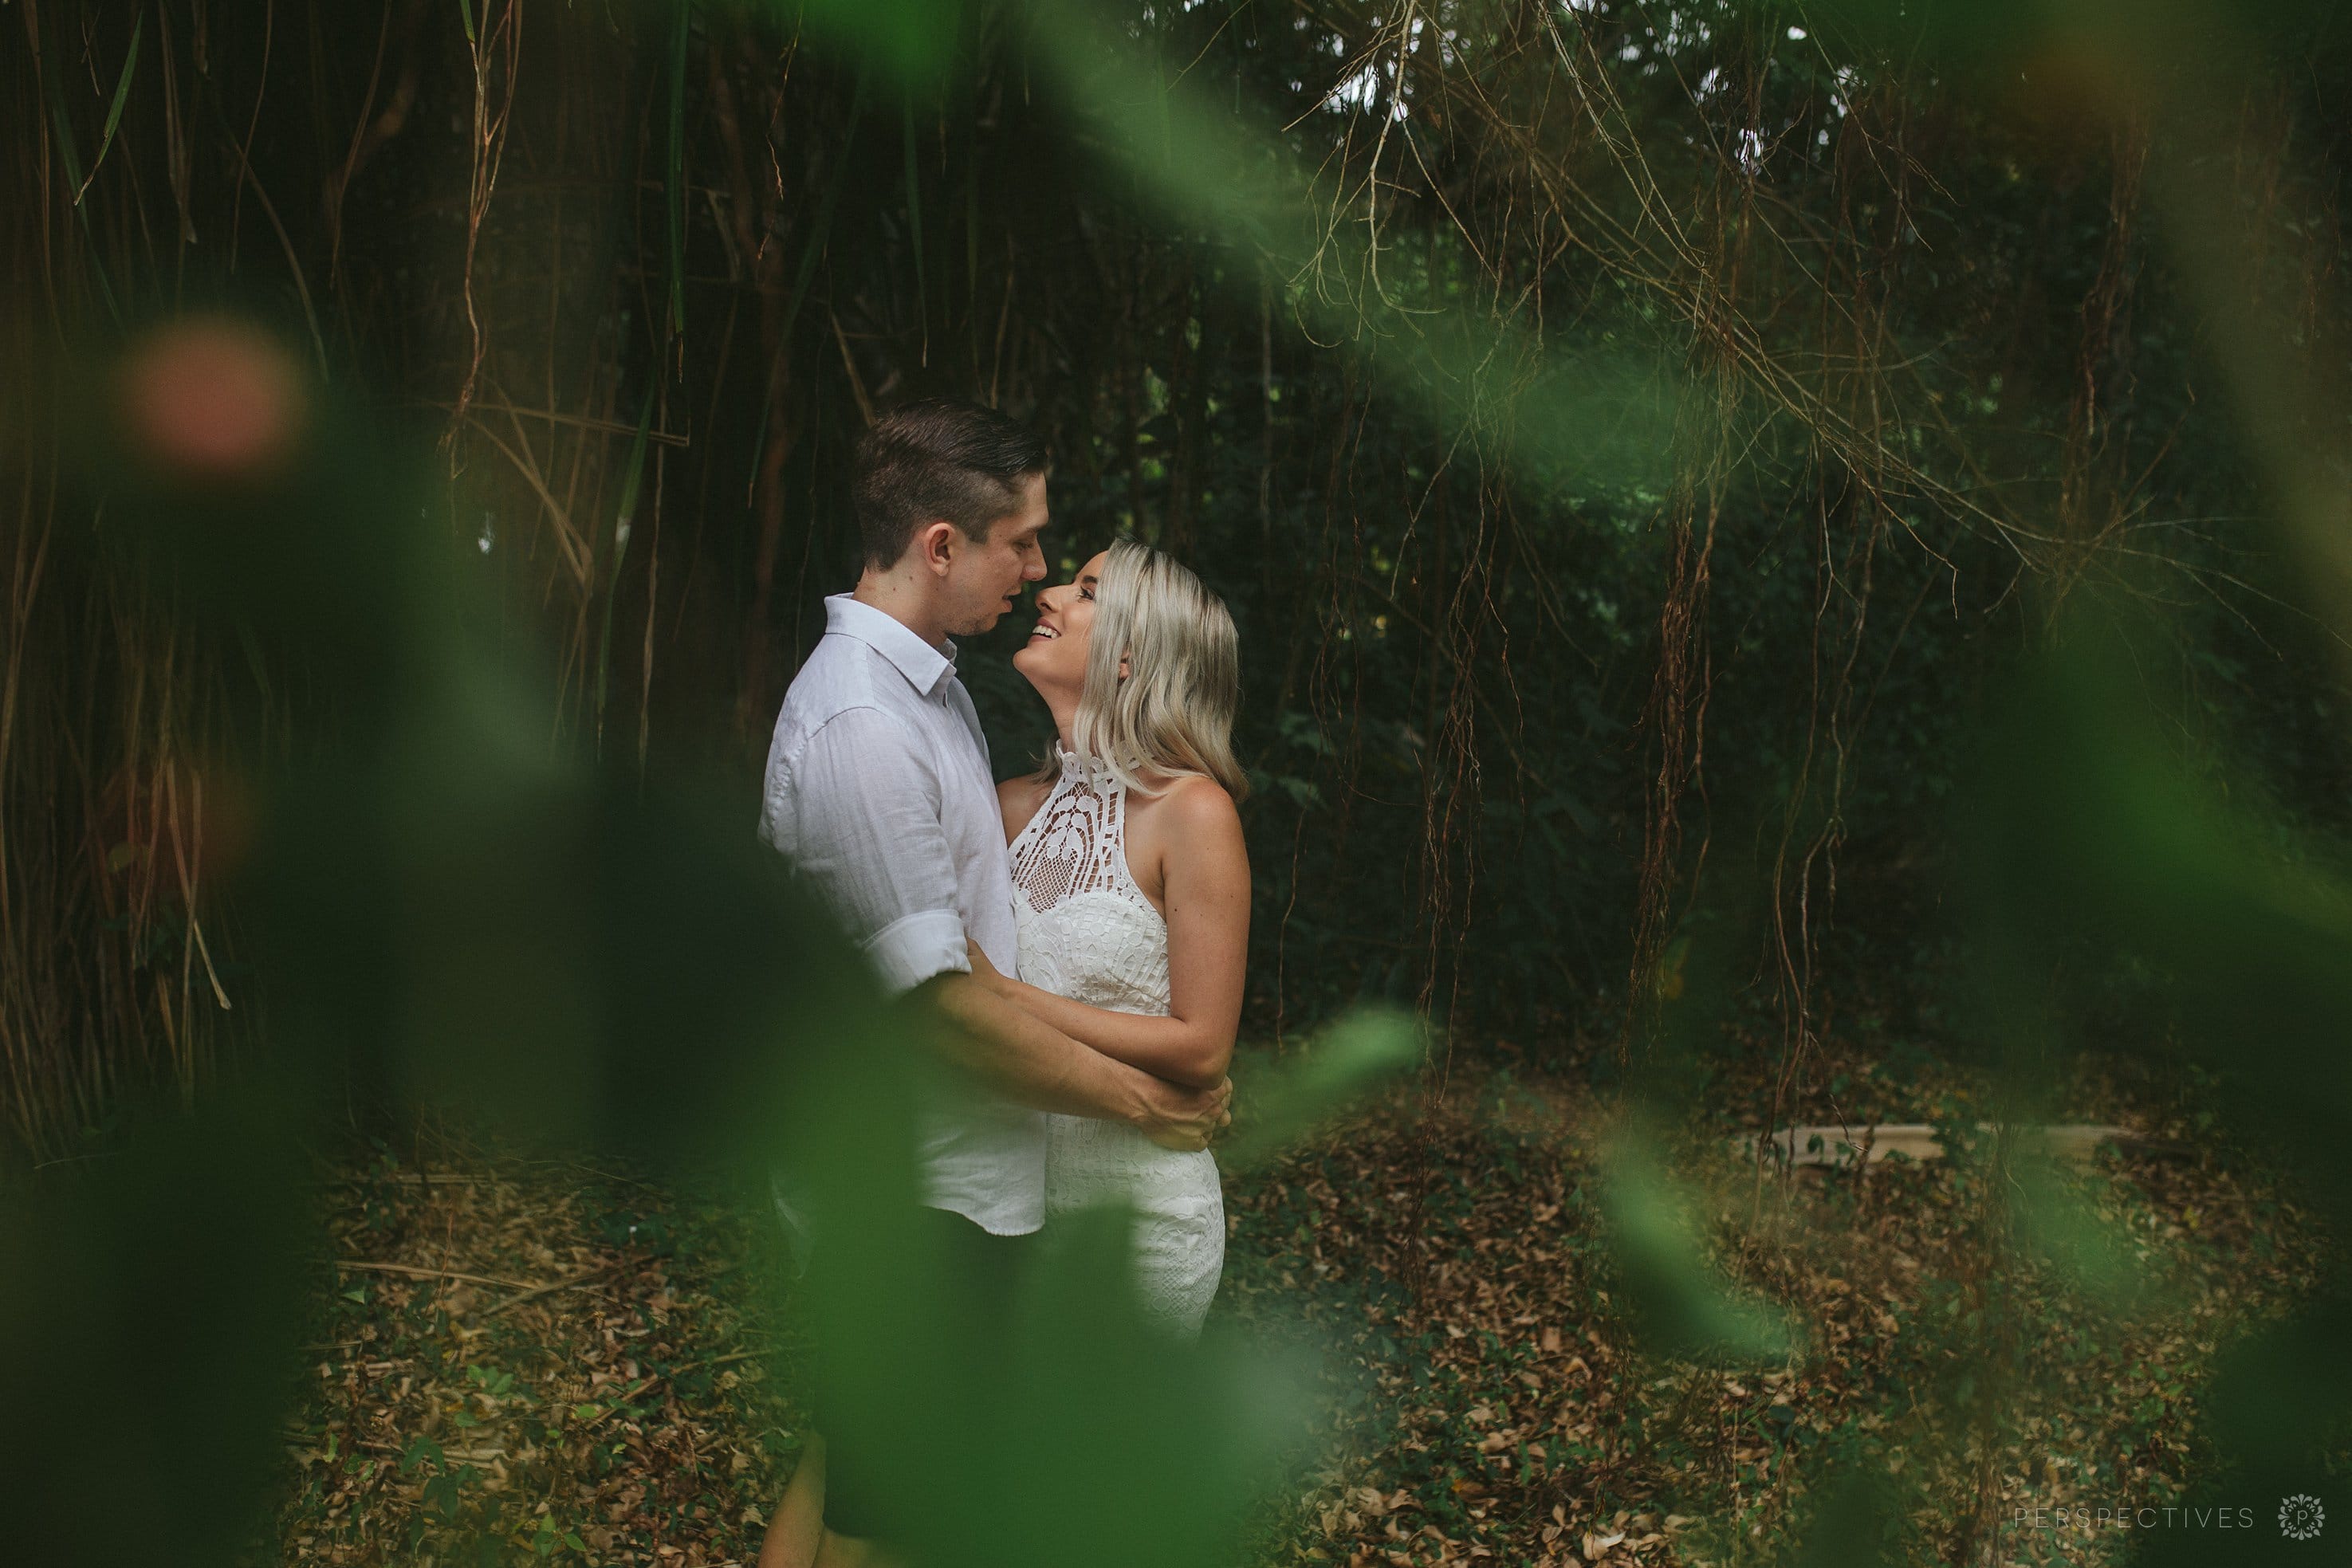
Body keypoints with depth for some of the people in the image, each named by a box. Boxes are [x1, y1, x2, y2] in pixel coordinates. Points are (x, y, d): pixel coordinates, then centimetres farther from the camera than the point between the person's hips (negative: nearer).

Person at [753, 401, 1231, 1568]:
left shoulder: (925, 684, 10)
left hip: (939, 1176, 10)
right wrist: (1136, 1097, -12)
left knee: (847, 1465, 21)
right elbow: (942, 1009, -24)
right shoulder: (858, 726, -24)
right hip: (916, 1203, -10)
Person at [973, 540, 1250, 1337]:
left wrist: (1006, 996, -22)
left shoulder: (1191, 810, -15)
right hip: (1017, 1196, 5)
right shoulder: (1016, 806, 1)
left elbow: (1202, 1049, -17)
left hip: (1137, 1211, -5)